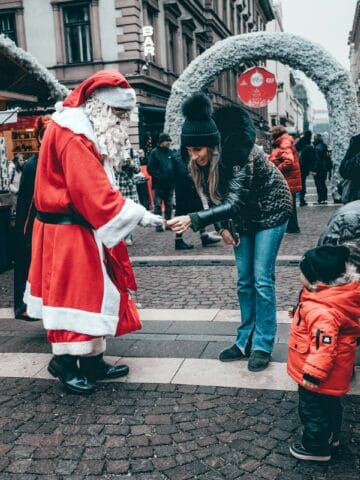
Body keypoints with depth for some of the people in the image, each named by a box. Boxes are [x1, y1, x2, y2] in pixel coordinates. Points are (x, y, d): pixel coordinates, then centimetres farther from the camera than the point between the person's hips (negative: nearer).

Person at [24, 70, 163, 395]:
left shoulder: (88, 132, 14)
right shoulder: (73, 136, -19)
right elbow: (96, 194, -25)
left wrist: (134, 214, 7)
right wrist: (139, 215, -22)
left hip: (84, 229, 10)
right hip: (68, 232, -10)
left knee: (93, 292, 13)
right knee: (72, 293, -2)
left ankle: (92, 361, 22)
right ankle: (65, 362, 11)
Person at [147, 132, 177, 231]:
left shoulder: (171, 152, 9)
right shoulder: (154, 152, -3)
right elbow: (150, 168, -7)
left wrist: (173, 178, 0)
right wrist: (158, 176, -15)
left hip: (170, 184, 4)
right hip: (158, 185, -4)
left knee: (169, 205, 11)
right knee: (158, 205, 0)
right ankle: (158, 224, 5)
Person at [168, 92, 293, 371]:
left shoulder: (239, 154, -34)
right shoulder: (201, 163, -15)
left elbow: (233, 203, -43)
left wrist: (193, 220, -54)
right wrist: (223, 227, -10)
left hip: (270, 210, -6)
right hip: (243, 216, 6)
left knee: (262, 279, -8)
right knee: (244, 280, 7)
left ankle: (263, 346, 2)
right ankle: (246, 340, 16)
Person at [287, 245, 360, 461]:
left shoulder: (322, 312, -36)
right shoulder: (338, 294, -5)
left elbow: (324, 346, -36)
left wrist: (313, 373, -30)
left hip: (319, 376, -10)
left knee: (313, 409, 11)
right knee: (329, 405, 29)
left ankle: (317, 447, 30)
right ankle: (330, 436, 49)